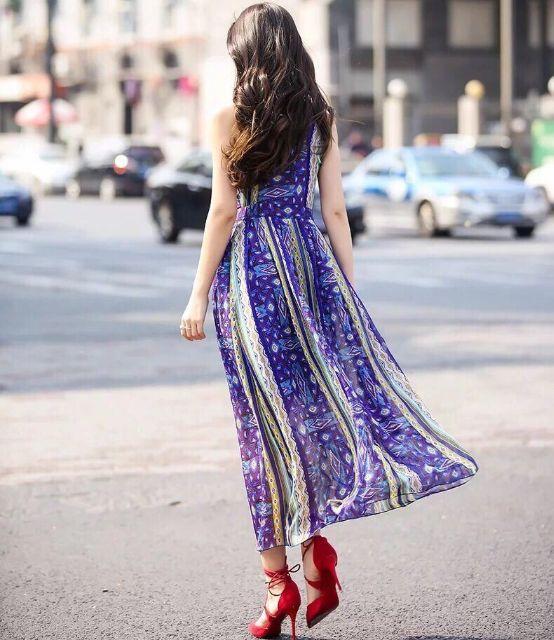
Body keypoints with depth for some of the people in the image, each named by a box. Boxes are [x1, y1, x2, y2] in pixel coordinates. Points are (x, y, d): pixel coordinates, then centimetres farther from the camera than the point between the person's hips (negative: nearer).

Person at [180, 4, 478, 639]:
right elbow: (335, 210, 6)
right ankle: (316, 556, 4)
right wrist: (348, 290, 11)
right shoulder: (321, 119, 7)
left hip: (250, 271, -3)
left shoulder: (229, 120, -3)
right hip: (312, 264, 3)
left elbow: (224, 212, -6)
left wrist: (198, 296, -2)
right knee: (318, 402, 11)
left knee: (267, 419, 1)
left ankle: (278, 577, 4)